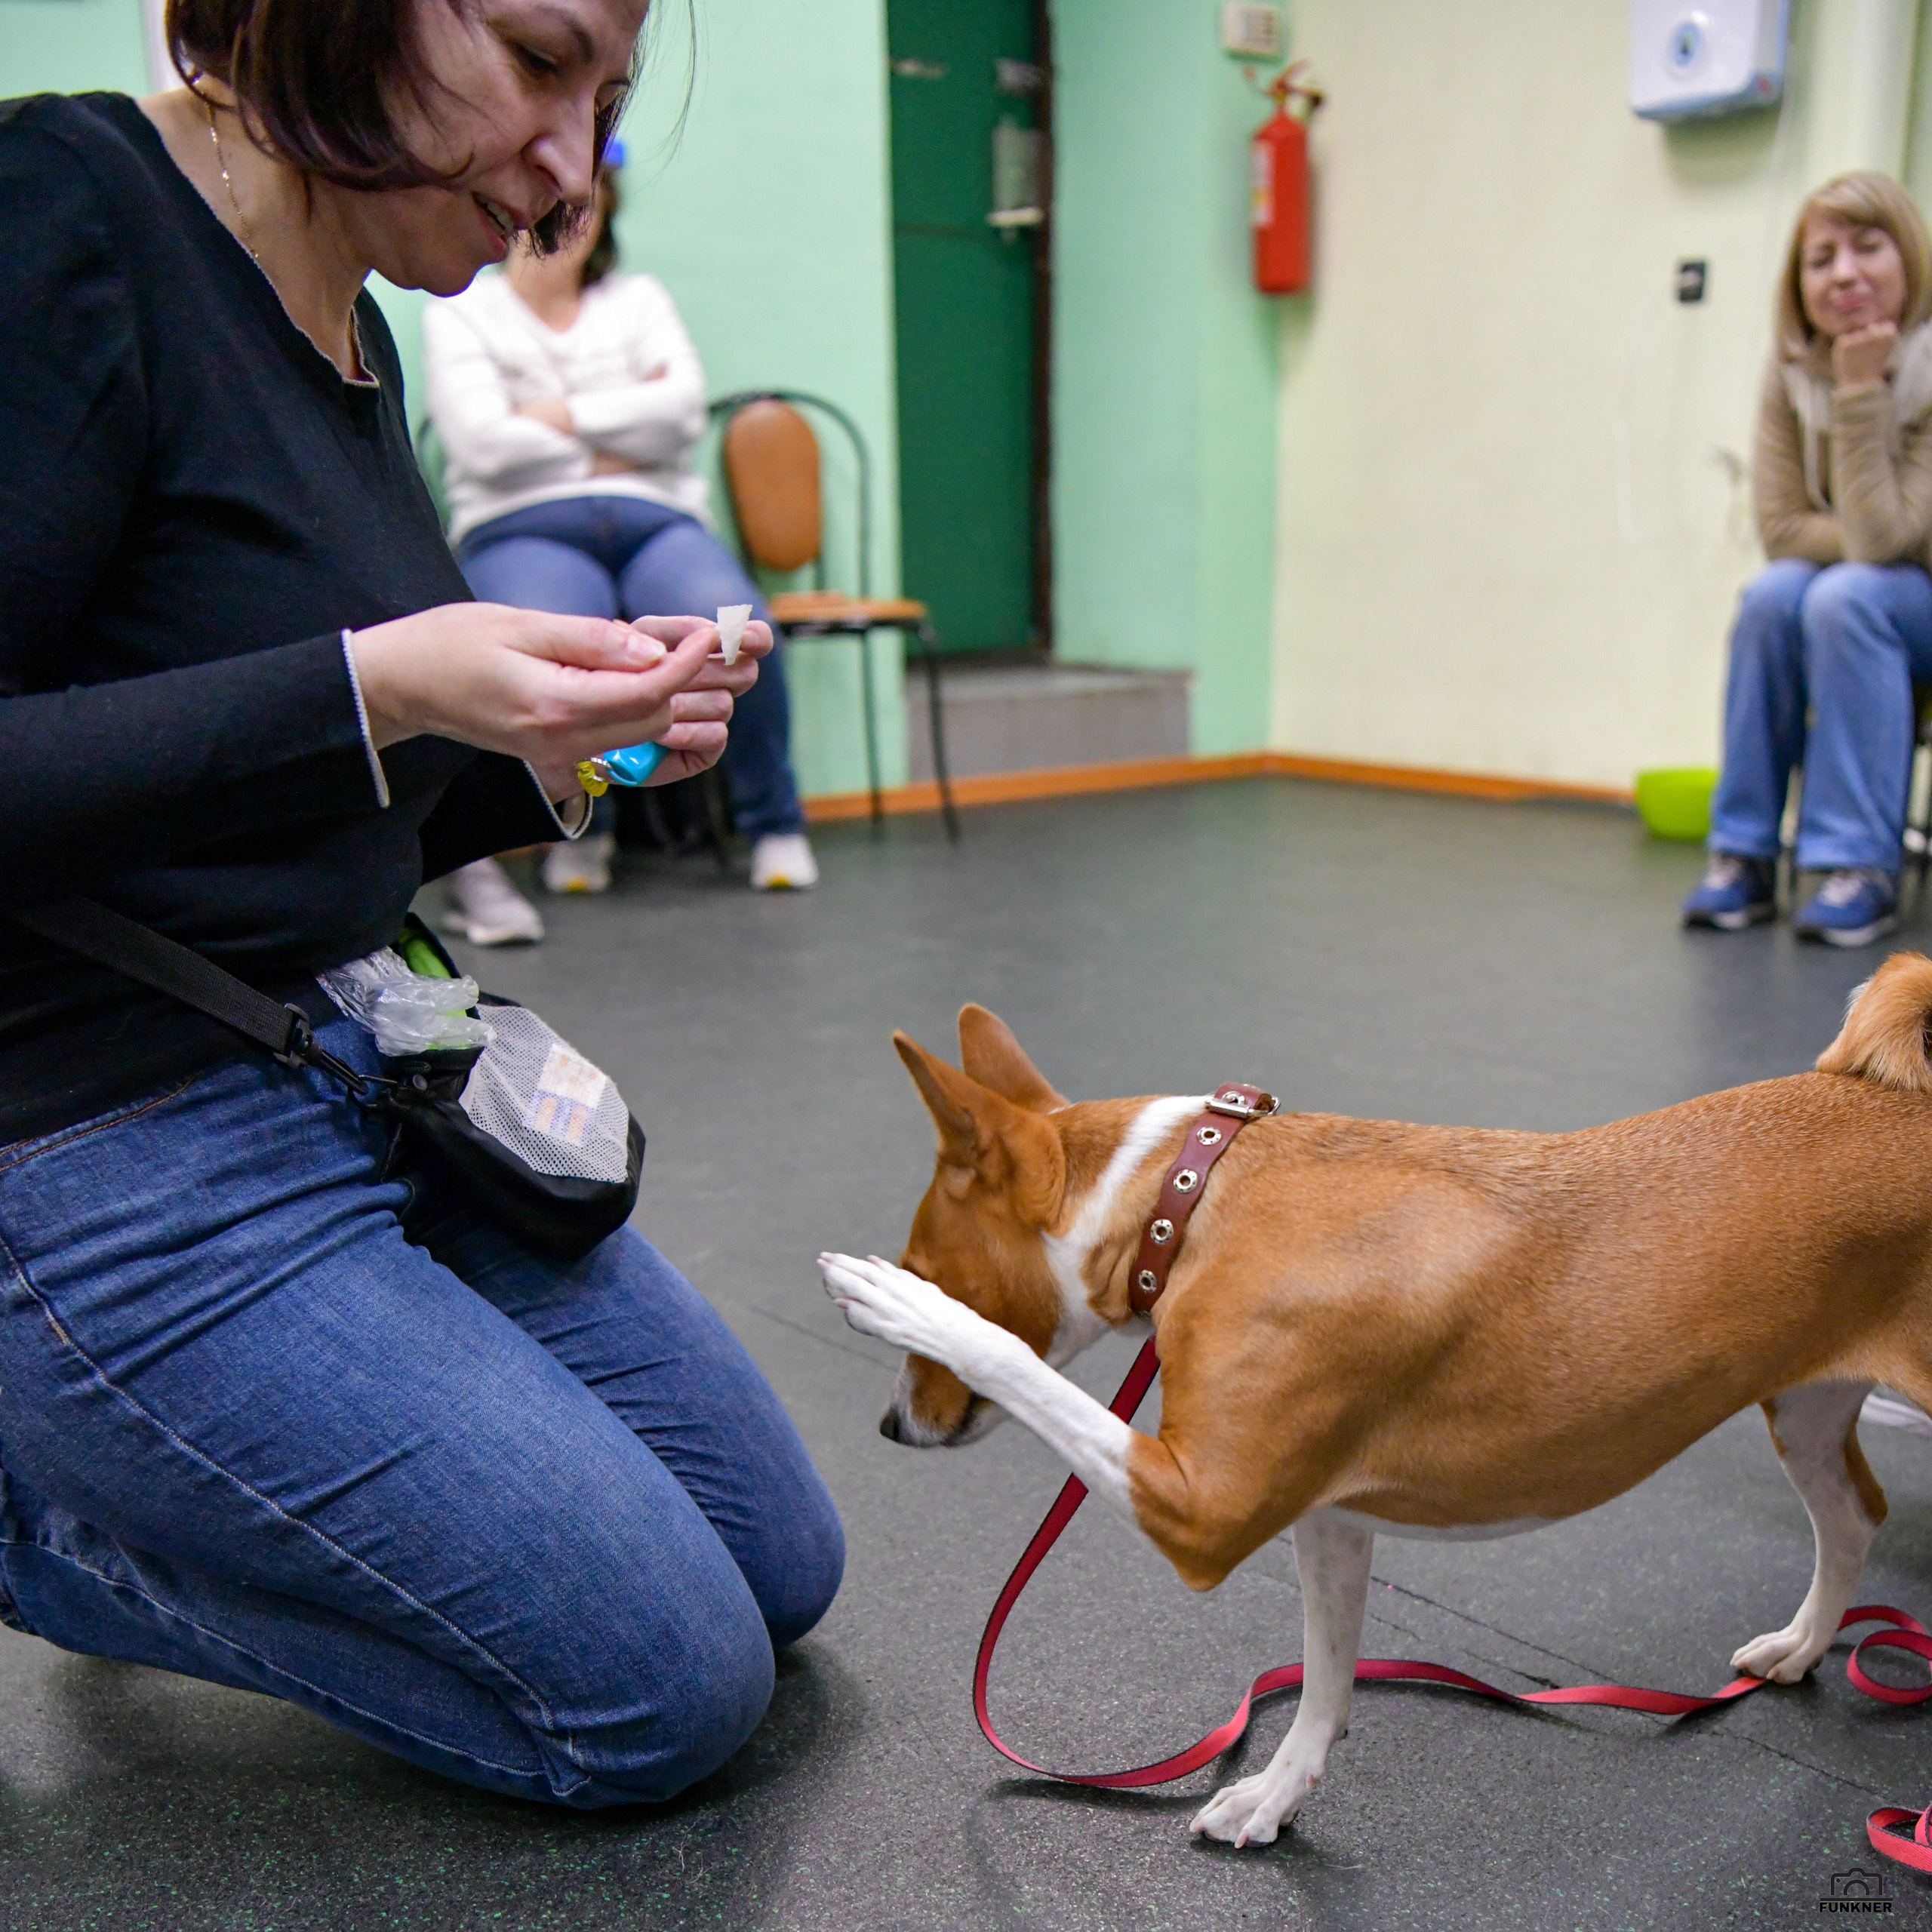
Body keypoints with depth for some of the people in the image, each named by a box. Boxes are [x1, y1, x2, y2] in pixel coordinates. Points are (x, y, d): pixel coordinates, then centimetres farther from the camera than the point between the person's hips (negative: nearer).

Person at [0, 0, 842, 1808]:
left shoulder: (353, 334, 9)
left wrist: (564, 755, 0)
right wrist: (373, 690, -25)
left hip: (389, 1093, 9)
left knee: (778, 1571, 15)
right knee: (670, 1697, -2)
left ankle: (151, 1479, 21)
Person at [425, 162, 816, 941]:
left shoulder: (638, 299, 24)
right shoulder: (461, 313, 14)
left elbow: (682, 408, 5)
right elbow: (486, 444, -3)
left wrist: (560, 416, -1)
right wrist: (621, 436, 3)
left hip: (655, 520, 2)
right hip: (522, 528, -2)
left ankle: (774, 823, -13)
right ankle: (581, 829, -12)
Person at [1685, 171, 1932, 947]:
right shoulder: (1792, 369, -7)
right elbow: (1782, 527, -9)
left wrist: (1862, 392, -30)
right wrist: (1864, 542, -22)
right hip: (1866, 603, 4)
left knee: (1845, 595, -33)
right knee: (1772, 595, -27)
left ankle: (1860, 868, -28)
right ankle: (1744, 855, -20)